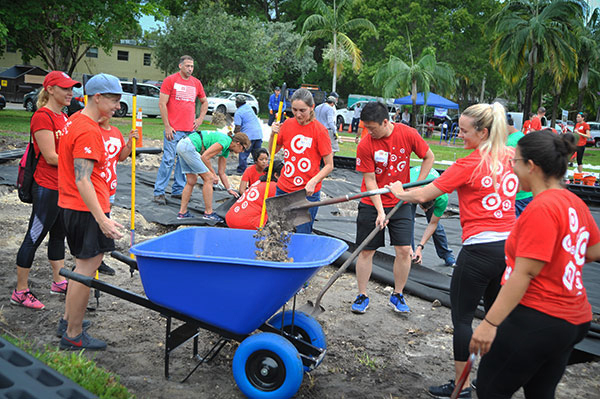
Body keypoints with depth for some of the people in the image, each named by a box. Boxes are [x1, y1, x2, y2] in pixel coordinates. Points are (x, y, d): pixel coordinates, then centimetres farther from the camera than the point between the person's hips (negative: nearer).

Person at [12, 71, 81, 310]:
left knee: (58, 234, 17)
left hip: (64, 187, 9)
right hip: (47, 188, -9)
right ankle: (20, 292, 10)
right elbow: (50, 157, -19)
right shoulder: (43, 116, -15)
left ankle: (58, 282, 30)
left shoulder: (63, 117, 13)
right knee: (34, 237, 0)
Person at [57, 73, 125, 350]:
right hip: (87, 209, -11)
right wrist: (102, 219, -28)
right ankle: (73, 335, 8)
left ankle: (68, 319, 35)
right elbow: (82, 181, -25)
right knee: (86, 271, -2)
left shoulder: (75, 121, 13)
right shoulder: (88, 131, -19)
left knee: (83, 265, 22)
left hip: (72, 206, 11)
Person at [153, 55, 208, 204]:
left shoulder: (196, 83, 13)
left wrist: (200, 119, 13)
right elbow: (162, 104, -6)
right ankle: (159, 192, -1)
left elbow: (204, 102, 27)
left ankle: (178, 190, 17)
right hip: (174, 129, -5)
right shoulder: (170, 80, -2)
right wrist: (167, 126, -10)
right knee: (168, 160, -7)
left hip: (190, 130, 5)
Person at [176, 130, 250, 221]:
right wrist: (213, 174, -3)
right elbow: (204, 157, -14)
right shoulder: (225, 141, -12)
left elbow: (222, 173, 25)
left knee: (191, 181, 15)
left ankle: (182, 212, 19)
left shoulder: (226, 150, 18)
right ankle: (208, 213, 1)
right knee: (208, 179, -5)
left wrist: (230, 189, 25)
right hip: (188, 146, -10)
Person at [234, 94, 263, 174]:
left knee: (243, 155, 0)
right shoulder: (249, 106, 14)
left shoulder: (238, 113, -7)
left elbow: (238, 128, -14)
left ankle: (241, 172, 1)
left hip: (248, 136, -7)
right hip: (259, 133, 7)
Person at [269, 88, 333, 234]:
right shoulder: (287, 124, 3)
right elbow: (273, 152, 15)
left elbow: (329, 165, -8)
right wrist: (273, 134, -3)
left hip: (308, 193, -4)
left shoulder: (319, 130, -11)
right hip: (283, 189, 5)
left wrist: (313, 182, -22)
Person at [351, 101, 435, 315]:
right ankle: (362, 295, 18)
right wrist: (380, 211, -18)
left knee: (404, 250, -2)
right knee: (366, 250, 3)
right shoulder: (365, 145, -15)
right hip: (372, 204, -1)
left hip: (400, 203, 1)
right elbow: (370, 180, -12)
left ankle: (397, 295, 16)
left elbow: (429, 157, 2)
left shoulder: (408, 134, -12)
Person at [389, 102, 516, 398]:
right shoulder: (510, 158, 4)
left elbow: (424, 195, -12)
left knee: (462, 316, 6)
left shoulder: (469, 164, -15)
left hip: (480, 249, -7)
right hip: (509, 246, 8)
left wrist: (400, 193, 8)